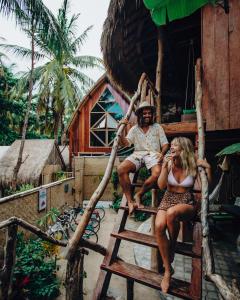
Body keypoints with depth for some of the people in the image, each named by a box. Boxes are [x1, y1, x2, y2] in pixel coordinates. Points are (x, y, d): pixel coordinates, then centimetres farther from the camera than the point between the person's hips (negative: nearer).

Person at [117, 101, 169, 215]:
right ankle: (130, 201, -20)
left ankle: (138, 195, -10)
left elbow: (165, 144, 11)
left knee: (157, 173, -34)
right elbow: (126, 143, 4)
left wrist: (162, 153, -11)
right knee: (121, 169, -28)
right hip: (137, 154, 1)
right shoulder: (134, 129, 17)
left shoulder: (157, 127, 16)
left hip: (153, 154, -1)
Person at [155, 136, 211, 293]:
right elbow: (161, 185, -8)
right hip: (168, 199, 2)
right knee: (159, 226, -26)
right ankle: (168, 270, -6)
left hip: (187, 203, -2)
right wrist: (165, 166, -15)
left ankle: (173, 246, -4)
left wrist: (208, 168, -5)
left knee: (171, 213, -36)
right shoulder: (169, 163, 0)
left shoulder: (194, 165, -3)